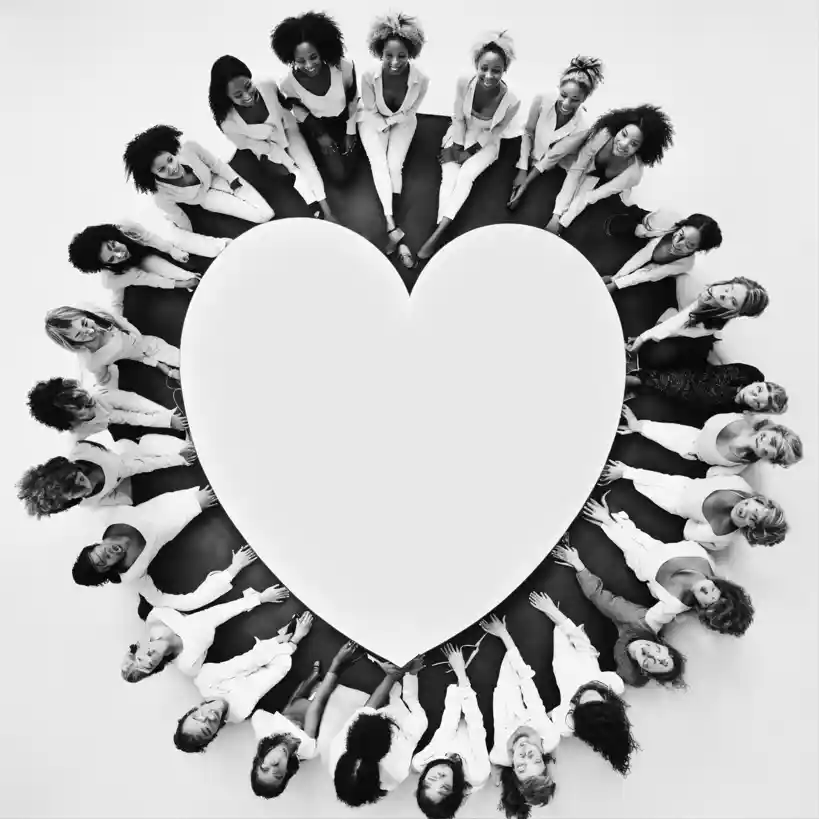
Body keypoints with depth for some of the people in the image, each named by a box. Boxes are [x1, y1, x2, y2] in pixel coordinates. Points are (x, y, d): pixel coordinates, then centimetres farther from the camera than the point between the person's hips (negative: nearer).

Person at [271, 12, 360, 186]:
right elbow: (296, 107, -4)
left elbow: (353, 100, -8)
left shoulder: (344, 67, -28)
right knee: (339, 176, -13)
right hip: (315, 127, -1)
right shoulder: (288, 82, -28)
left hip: (343, 123, 2)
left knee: (347, 171, -2)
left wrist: (350, 133, -2)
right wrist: (319, 134, -7)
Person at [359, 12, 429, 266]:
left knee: (395, 165, -18)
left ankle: (390, 228, -21)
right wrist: (383, 127, -16)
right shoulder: (369, 76, -28)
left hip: (402, 122, 1)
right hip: (373, 121, 0)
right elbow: (369, 109, -11)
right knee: (379, 164, -19)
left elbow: (410, 110, -9)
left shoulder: (421, 79, -27)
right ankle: (393, 228, -29)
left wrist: (389, 122, -15)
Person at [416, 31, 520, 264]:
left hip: (485, 143, -2)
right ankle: (442, 230, -34)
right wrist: (457, 148, -13)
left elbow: (496, 132, -10)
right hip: (460, 137, 2)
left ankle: (438, 233, -33)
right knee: (449, 177, -20)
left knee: (465, 176, -24)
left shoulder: (512, 101, -27)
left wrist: (470, 151, -12)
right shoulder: (464, 83, -23)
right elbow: (458, 118, -7)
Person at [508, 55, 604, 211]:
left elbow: (552, 158, -21)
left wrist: (525, 185, -21)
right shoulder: (542, 99, -24)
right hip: (528, 157, 2)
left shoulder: (581, 127, -28)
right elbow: (528, 132, -9)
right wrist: (522, 169, -15)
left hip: (553, 170, -2)